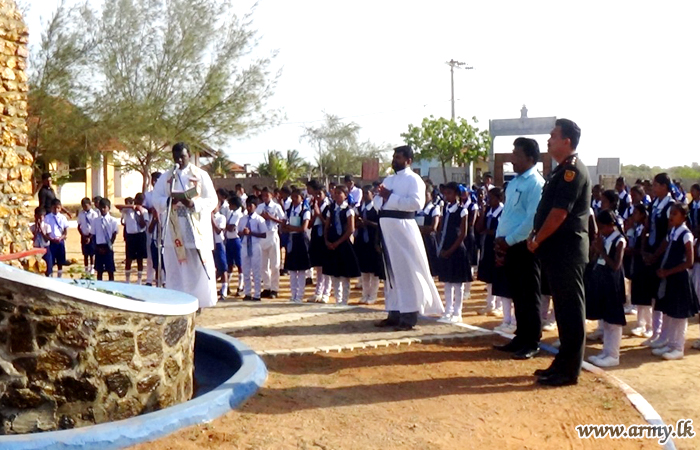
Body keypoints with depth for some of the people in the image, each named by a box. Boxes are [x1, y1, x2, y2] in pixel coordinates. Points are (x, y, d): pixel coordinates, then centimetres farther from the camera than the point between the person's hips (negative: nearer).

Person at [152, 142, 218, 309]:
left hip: (196, 229, -2)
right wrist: (169, 200, -18)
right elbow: (156, 199, 4)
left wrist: (193, 203, -20)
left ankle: (199, 301, 7)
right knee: (176, 267, 4)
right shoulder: (166, 177, 10)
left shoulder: (201, 175, 3)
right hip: (174, 231, 2)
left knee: (199, 266, -3)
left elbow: (212, 200, -2)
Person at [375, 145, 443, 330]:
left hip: (402, 228, -8)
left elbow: (417, 203, -20)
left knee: (406, 272, -7)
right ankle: (394, 314, 20)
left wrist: (391, 197, -16)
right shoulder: (388, 180, 20)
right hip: (386, 230, 8)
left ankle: (409, 317, -2)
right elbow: (380, 203, 24)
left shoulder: (413, 179, -4)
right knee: (391, 271, 12)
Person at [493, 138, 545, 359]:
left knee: (529, 297, 0)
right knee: (517, 295, 14)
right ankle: (521, 337, 23)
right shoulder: (514, 182, 15)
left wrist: (509, 240, -15)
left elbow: (533, 220, -20)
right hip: (509, 247, 9)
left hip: (525, 247, -8)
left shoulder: (536, 183, -13)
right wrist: (500, 239, 7)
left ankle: (532, 343, 8)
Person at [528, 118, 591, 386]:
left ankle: (569, 371, 4)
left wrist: (537, 240, -10)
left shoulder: (573, 171, -16)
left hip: (567, 249, -10)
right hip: (557, 249, 10)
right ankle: (563, 362, 23)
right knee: (563, 307, 14)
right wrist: (536, 237, 9)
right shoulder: (563, 170, 16)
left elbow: (559, 213, -20)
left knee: (570, 308, -3)